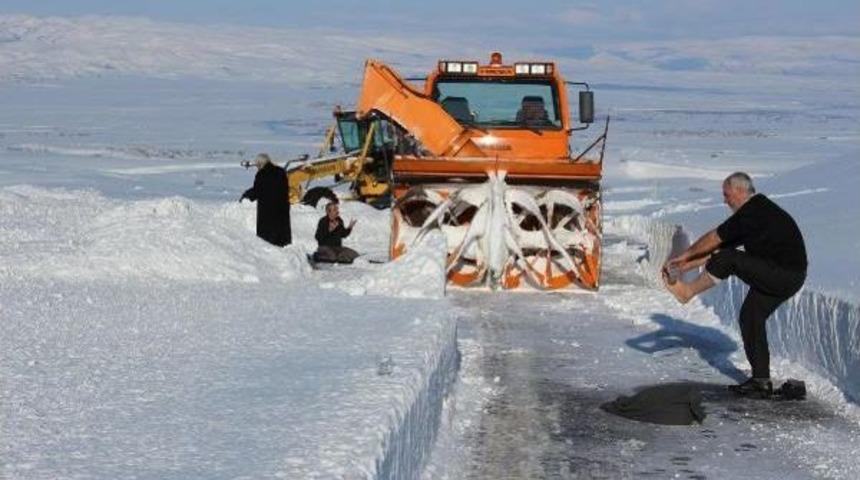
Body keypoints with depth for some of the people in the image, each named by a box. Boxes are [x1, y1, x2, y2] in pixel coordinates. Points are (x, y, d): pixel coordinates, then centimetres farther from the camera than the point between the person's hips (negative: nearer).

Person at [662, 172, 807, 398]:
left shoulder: (753, 212, -16)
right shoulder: (757, 210, 17)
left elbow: (714, 239, -11)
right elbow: (719, 246, 20)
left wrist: (685, 255, 2)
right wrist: (688, 265, 17)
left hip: (784, 275, -10)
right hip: (785, 277, 10)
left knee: (728, 259, -17)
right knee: (750, 317, 11)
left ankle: (688, 290, 2)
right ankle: (761, 382, 13)